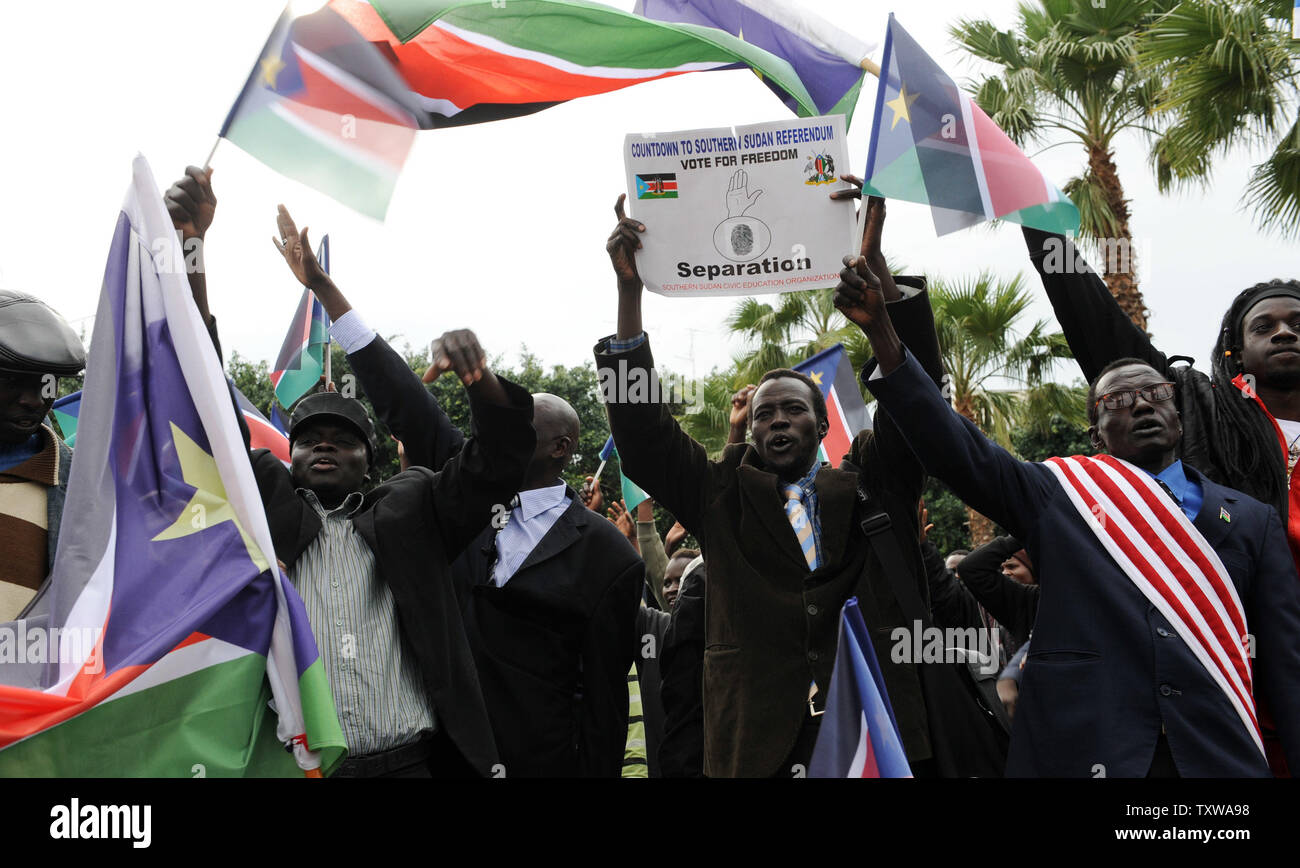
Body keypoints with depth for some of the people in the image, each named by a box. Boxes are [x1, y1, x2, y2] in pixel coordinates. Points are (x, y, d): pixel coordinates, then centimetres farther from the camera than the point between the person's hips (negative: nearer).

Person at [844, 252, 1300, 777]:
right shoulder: (1055, 493, 9)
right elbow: (955, 449, -3)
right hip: (1079, 751, -1)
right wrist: (880, 330, -13)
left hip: (1222, 759, 2)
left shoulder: (1250, 520, 12)